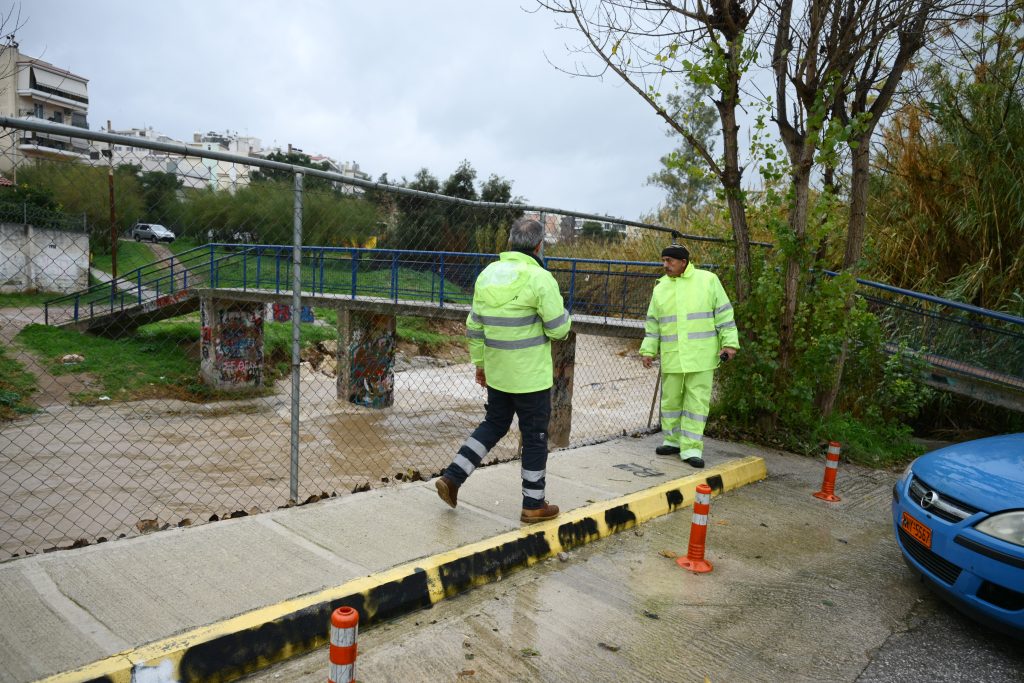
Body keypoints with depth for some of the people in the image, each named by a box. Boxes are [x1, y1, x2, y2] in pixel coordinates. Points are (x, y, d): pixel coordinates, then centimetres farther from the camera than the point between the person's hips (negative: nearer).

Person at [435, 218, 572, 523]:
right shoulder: (539, 278, -17)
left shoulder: (488, 274, 4)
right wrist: (560, 309, 8)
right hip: (530, 375, -6)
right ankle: (534, 504, 19)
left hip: (497, 372, 6)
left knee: (493, 424, 22)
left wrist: (479, 363, 19)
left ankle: (452, 477, 17)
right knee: (535, 436, 8)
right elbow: (559, 329, -13)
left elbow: (474, 327, 9)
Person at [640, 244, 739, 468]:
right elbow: (652, 323, 13)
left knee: (697, 402, -2)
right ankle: (673, 441, 27)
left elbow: (724, 313, 0)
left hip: (701, 356, -3)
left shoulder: (708, 280, -1)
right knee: (671, 399, 11)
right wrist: (648, 350, 8)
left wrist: (729, 343, -5)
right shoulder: (660, 288, 9)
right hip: (671, 357, 4)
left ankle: (691, 448, 4)